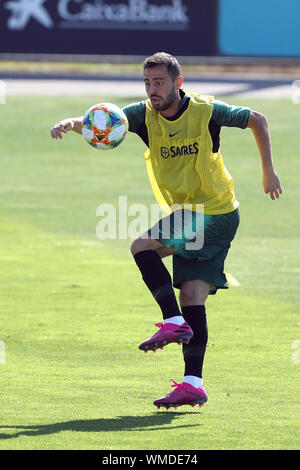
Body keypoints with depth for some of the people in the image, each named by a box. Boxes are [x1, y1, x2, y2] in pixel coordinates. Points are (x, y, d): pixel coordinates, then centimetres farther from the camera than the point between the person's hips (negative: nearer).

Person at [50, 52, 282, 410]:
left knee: (142, 245, -21)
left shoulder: (207, 111, -12)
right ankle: (193, 384, -4)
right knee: (192, 298, -1)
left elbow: (257, 120, 4)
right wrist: (72, 123, -38)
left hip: (216, 213, -5)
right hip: (185, 214, 5)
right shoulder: (145, 115, -2)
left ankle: (174, 322, -17)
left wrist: (268, 171, 5)